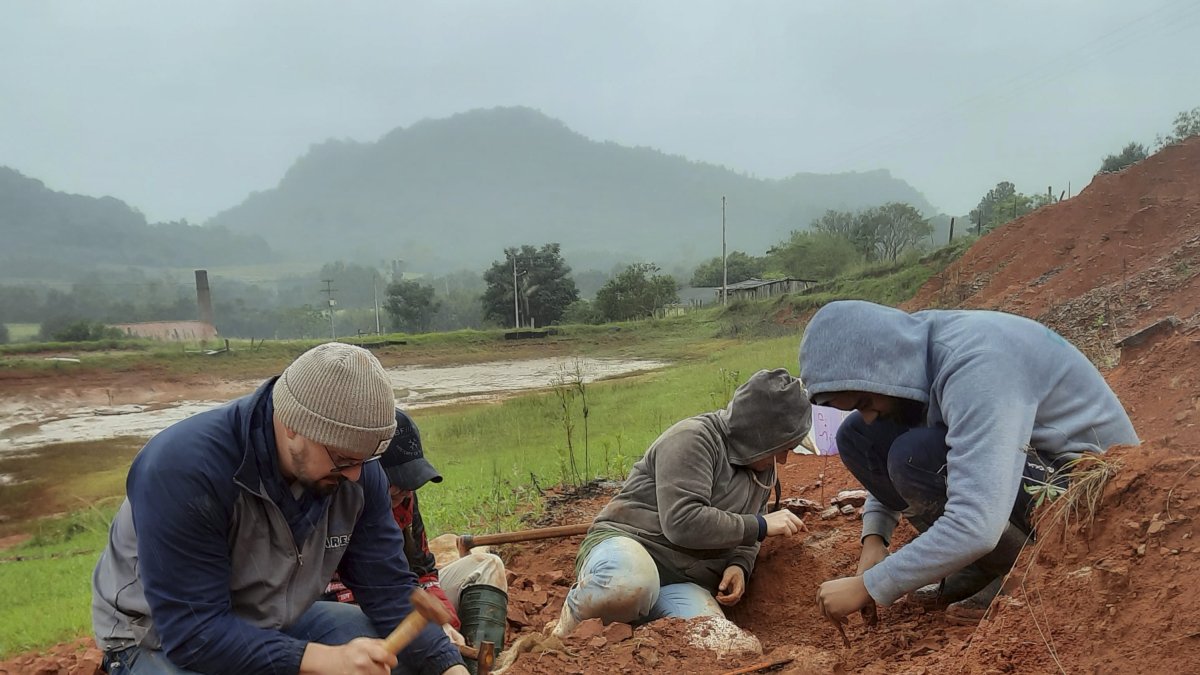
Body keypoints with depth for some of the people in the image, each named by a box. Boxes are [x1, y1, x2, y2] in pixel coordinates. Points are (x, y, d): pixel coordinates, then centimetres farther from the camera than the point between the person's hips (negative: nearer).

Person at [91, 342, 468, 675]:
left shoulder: (357, 471, -14)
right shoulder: (184, 467, -32)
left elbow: (389, 589, -10)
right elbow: (192, 628, -32)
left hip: (277, 623, 4)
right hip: (166, 640, -4)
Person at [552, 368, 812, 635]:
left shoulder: (764, 469, 13)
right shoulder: (693, 438, -13)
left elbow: (746, 537, 26)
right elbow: (682, 522, -23)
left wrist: (740, 564, 2)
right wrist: (760, 525, -16)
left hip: (683, 583, 6)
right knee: (630, 583, -43)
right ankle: (568, 627, -11)